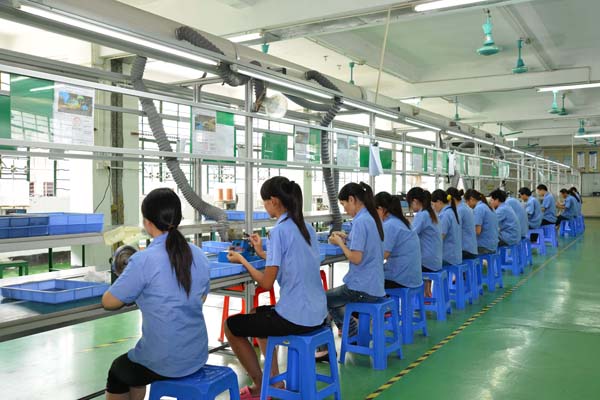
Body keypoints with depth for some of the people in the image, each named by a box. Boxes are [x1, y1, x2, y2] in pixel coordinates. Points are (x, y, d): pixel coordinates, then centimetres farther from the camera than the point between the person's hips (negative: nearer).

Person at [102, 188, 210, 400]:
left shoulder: (144, 260, -20)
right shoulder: (199, 256, -2)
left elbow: (108, 302, -10)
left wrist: (134, 290, 9)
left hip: (164, 363, -6)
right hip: (197, 357, 6)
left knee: (117, 370, 28)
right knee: (135, 361, 34)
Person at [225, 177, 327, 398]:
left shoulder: (279, 231, -16)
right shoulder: (307, 227, 8)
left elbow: (267, 283, -15)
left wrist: (242, 260, -2)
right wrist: (263, 253, 20)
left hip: (295, 317, -9)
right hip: (316, 313, 9)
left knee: (231, 325, 10)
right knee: (256, 314, 31)